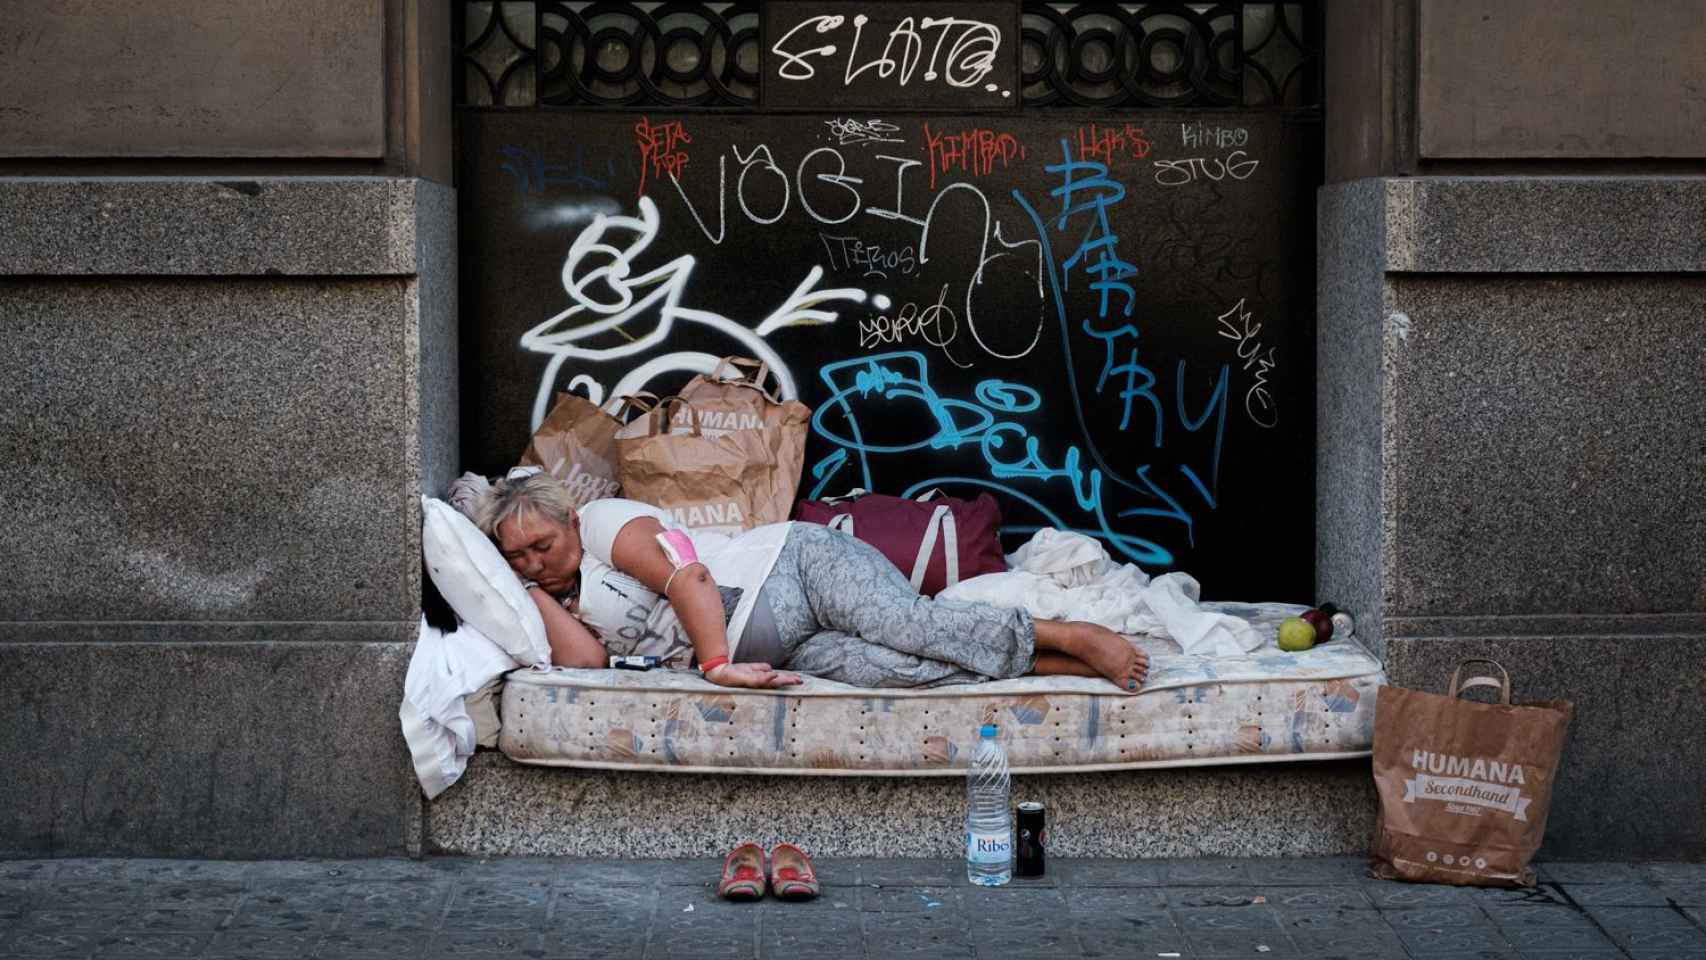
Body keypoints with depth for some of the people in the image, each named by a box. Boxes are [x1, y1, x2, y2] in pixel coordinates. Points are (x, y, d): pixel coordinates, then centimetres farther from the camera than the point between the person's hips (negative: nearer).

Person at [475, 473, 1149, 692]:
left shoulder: (605, 522, 1)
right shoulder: (571, 603, 23)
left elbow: (687, 574, -13)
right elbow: (583, 659, 1)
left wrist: (717, 660, -23)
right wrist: (532, 595, 5)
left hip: (794, 564, -5)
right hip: (783, 651, 5)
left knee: (907, 626, -30)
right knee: (889, 670, -22)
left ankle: (1073, 636, -22)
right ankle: (1068, 669, -24)